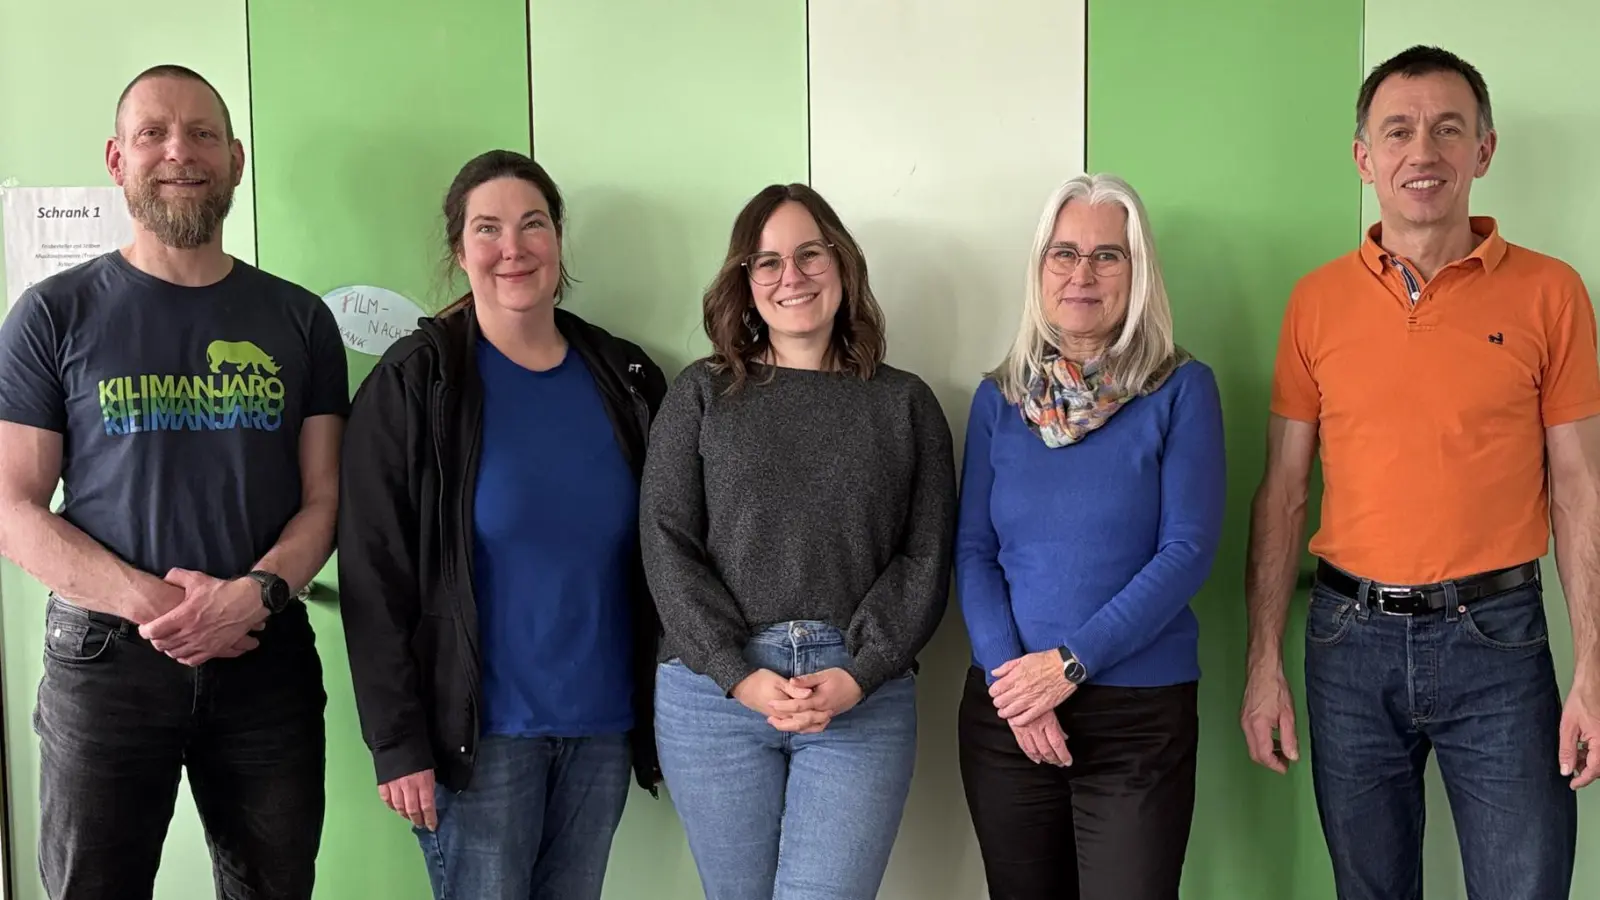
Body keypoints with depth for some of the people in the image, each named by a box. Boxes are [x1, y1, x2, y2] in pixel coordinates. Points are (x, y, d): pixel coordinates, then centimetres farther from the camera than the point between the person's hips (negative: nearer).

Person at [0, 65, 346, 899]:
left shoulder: (299, 319, 4)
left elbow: (324, 497, 2)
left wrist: (255, 593, -17)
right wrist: (152, 605, -16)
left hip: (269, 658, 2)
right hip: (105, 658, -1)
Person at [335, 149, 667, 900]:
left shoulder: (624, 377, 6)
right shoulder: (413, 383, -6)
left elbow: (658, 558, 10)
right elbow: (375, 577, -8)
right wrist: (399, 742, -12)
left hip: (603, 724, 4)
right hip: (481, 728, -4)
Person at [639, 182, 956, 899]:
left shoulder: (906, 404, 9)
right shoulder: (701, 394, 8)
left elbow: (927, 558, 3)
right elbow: (667, 545, 0)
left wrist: (859, 675, -10)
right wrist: (740, 675, -11)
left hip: (866, 697, 0)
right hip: (715, 692, 1)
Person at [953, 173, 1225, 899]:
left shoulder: (1181, 390, -3)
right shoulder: (998, 398, 6)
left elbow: (1187, 551, -10)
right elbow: (972, 552, 3)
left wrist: (1072, 662, -16)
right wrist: (1010, 674, -12)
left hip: (1141, 712, -3)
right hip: (1006, 710, 3)